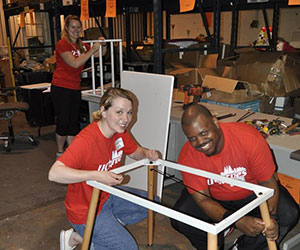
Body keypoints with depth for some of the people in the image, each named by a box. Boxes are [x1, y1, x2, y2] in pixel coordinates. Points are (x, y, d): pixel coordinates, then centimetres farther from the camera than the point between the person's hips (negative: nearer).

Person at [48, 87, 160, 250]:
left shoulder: (120, 132, -7)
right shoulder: (86, 140, -32)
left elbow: (135, 151, 11)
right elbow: (54, 173, -40)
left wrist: (147, 154, -12)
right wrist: (96, 175, -45)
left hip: (107, 196, 8)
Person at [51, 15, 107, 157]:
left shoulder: (82, 45, 12)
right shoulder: (62, 44, -10)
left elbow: (101, 54, 20)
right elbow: (75, 63, -22)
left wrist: (103, 44, -1)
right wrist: (92, 50, -18)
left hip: (75, 88, 7)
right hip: (61, 88, -7)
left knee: (74, 122, 10)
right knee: (63, 121, -1)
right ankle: (60, 152, 16)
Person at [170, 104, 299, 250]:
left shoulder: (249, 138, -30)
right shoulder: (187, 157, -26)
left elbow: (268, 183, -21)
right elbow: (202, 200, -27)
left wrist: (271, 217, -38)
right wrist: (237, 222, -43)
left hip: (252, 193, 1)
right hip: (215, 197, 0)